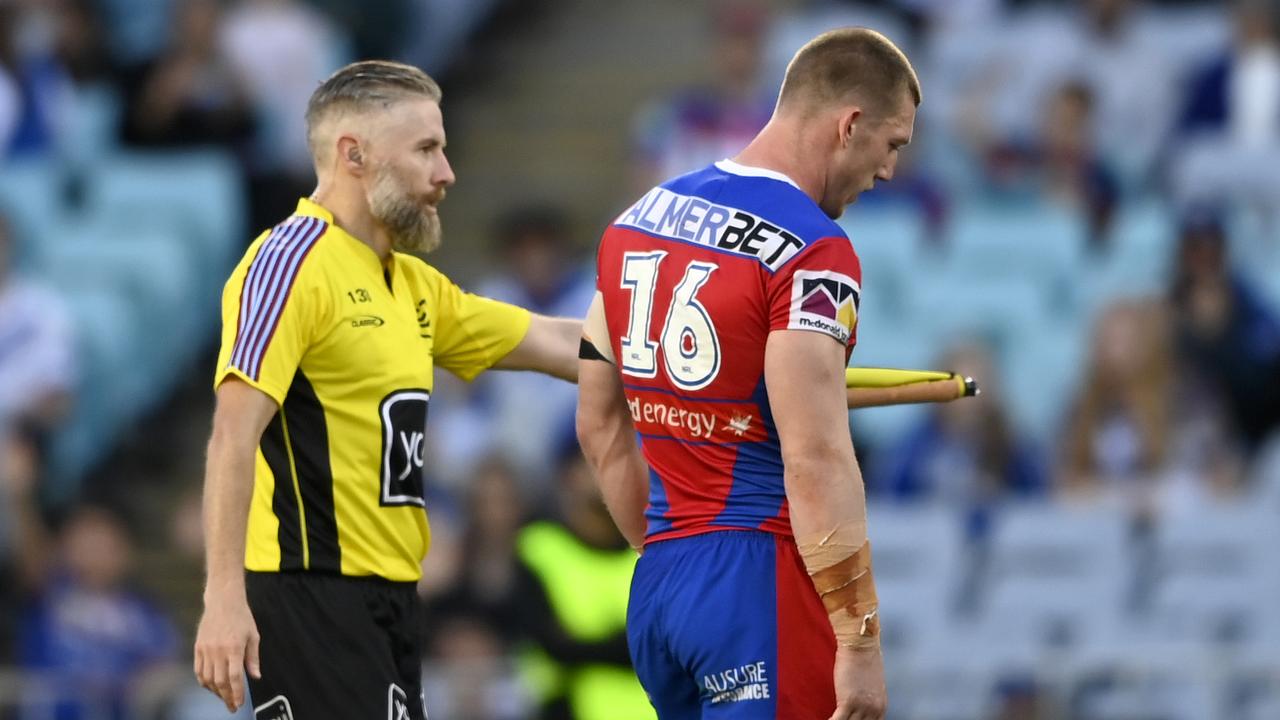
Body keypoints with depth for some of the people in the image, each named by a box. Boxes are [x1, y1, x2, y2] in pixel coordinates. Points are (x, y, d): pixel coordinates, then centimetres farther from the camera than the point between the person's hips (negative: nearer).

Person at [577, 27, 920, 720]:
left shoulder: (636, 225, 12)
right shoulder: (811, 253, -13)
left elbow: (600, 425, 19)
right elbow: (815, 461, -20)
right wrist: (861, 642, -17)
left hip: (657, 586, 8)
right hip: (765, 585, -8)